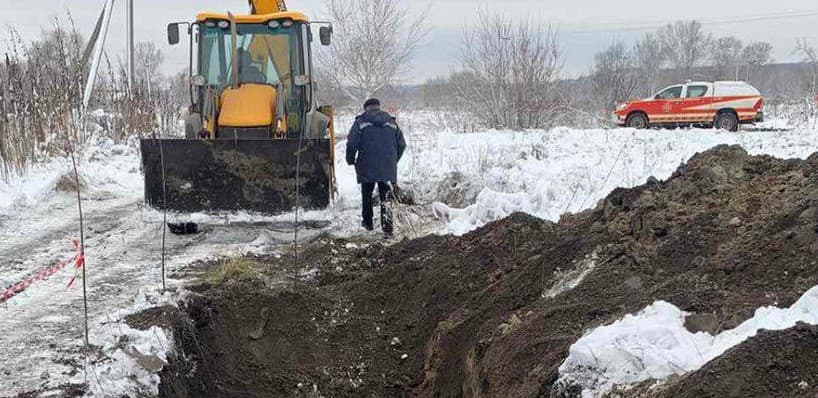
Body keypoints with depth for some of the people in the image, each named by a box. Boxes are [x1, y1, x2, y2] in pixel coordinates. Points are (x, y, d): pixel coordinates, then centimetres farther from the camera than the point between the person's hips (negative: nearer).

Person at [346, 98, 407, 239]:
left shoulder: (361, 122, -1)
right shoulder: (392, 123, 10)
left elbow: (352, 144, -8)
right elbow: (402, 144, 11)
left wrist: (351, 160, 8)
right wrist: (394, 160, 24)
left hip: (367, 168, -2)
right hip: (388, 169, 2)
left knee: (367, 195, 19)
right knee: (386, 198, 1)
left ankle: (368, 222, 29)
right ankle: (388, 229, -11)